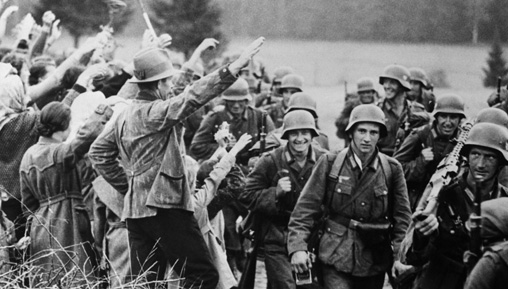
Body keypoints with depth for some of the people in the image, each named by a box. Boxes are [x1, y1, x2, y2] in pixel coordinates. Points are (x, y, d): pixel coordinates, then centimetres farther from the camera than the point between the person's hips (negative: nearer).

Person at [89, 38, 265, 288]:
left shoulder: (125, 115, 14)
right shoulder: (156, 111, -12)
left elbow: (98, 152, 22)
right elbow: (194, 96, -25)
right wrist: (236, 66, -29)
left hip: (134, 209, 9)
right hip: (165, 205, -9)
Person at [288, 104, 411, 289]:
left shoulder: (392, 168, 2)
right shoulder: (329, 163, -2)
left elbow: (402, 216, 6)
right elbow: (306, 208, -3)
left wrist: (400, 256, -4)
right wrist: (298, 247, -13)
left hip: (375, 260, 2)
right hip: (337, 257, -2)